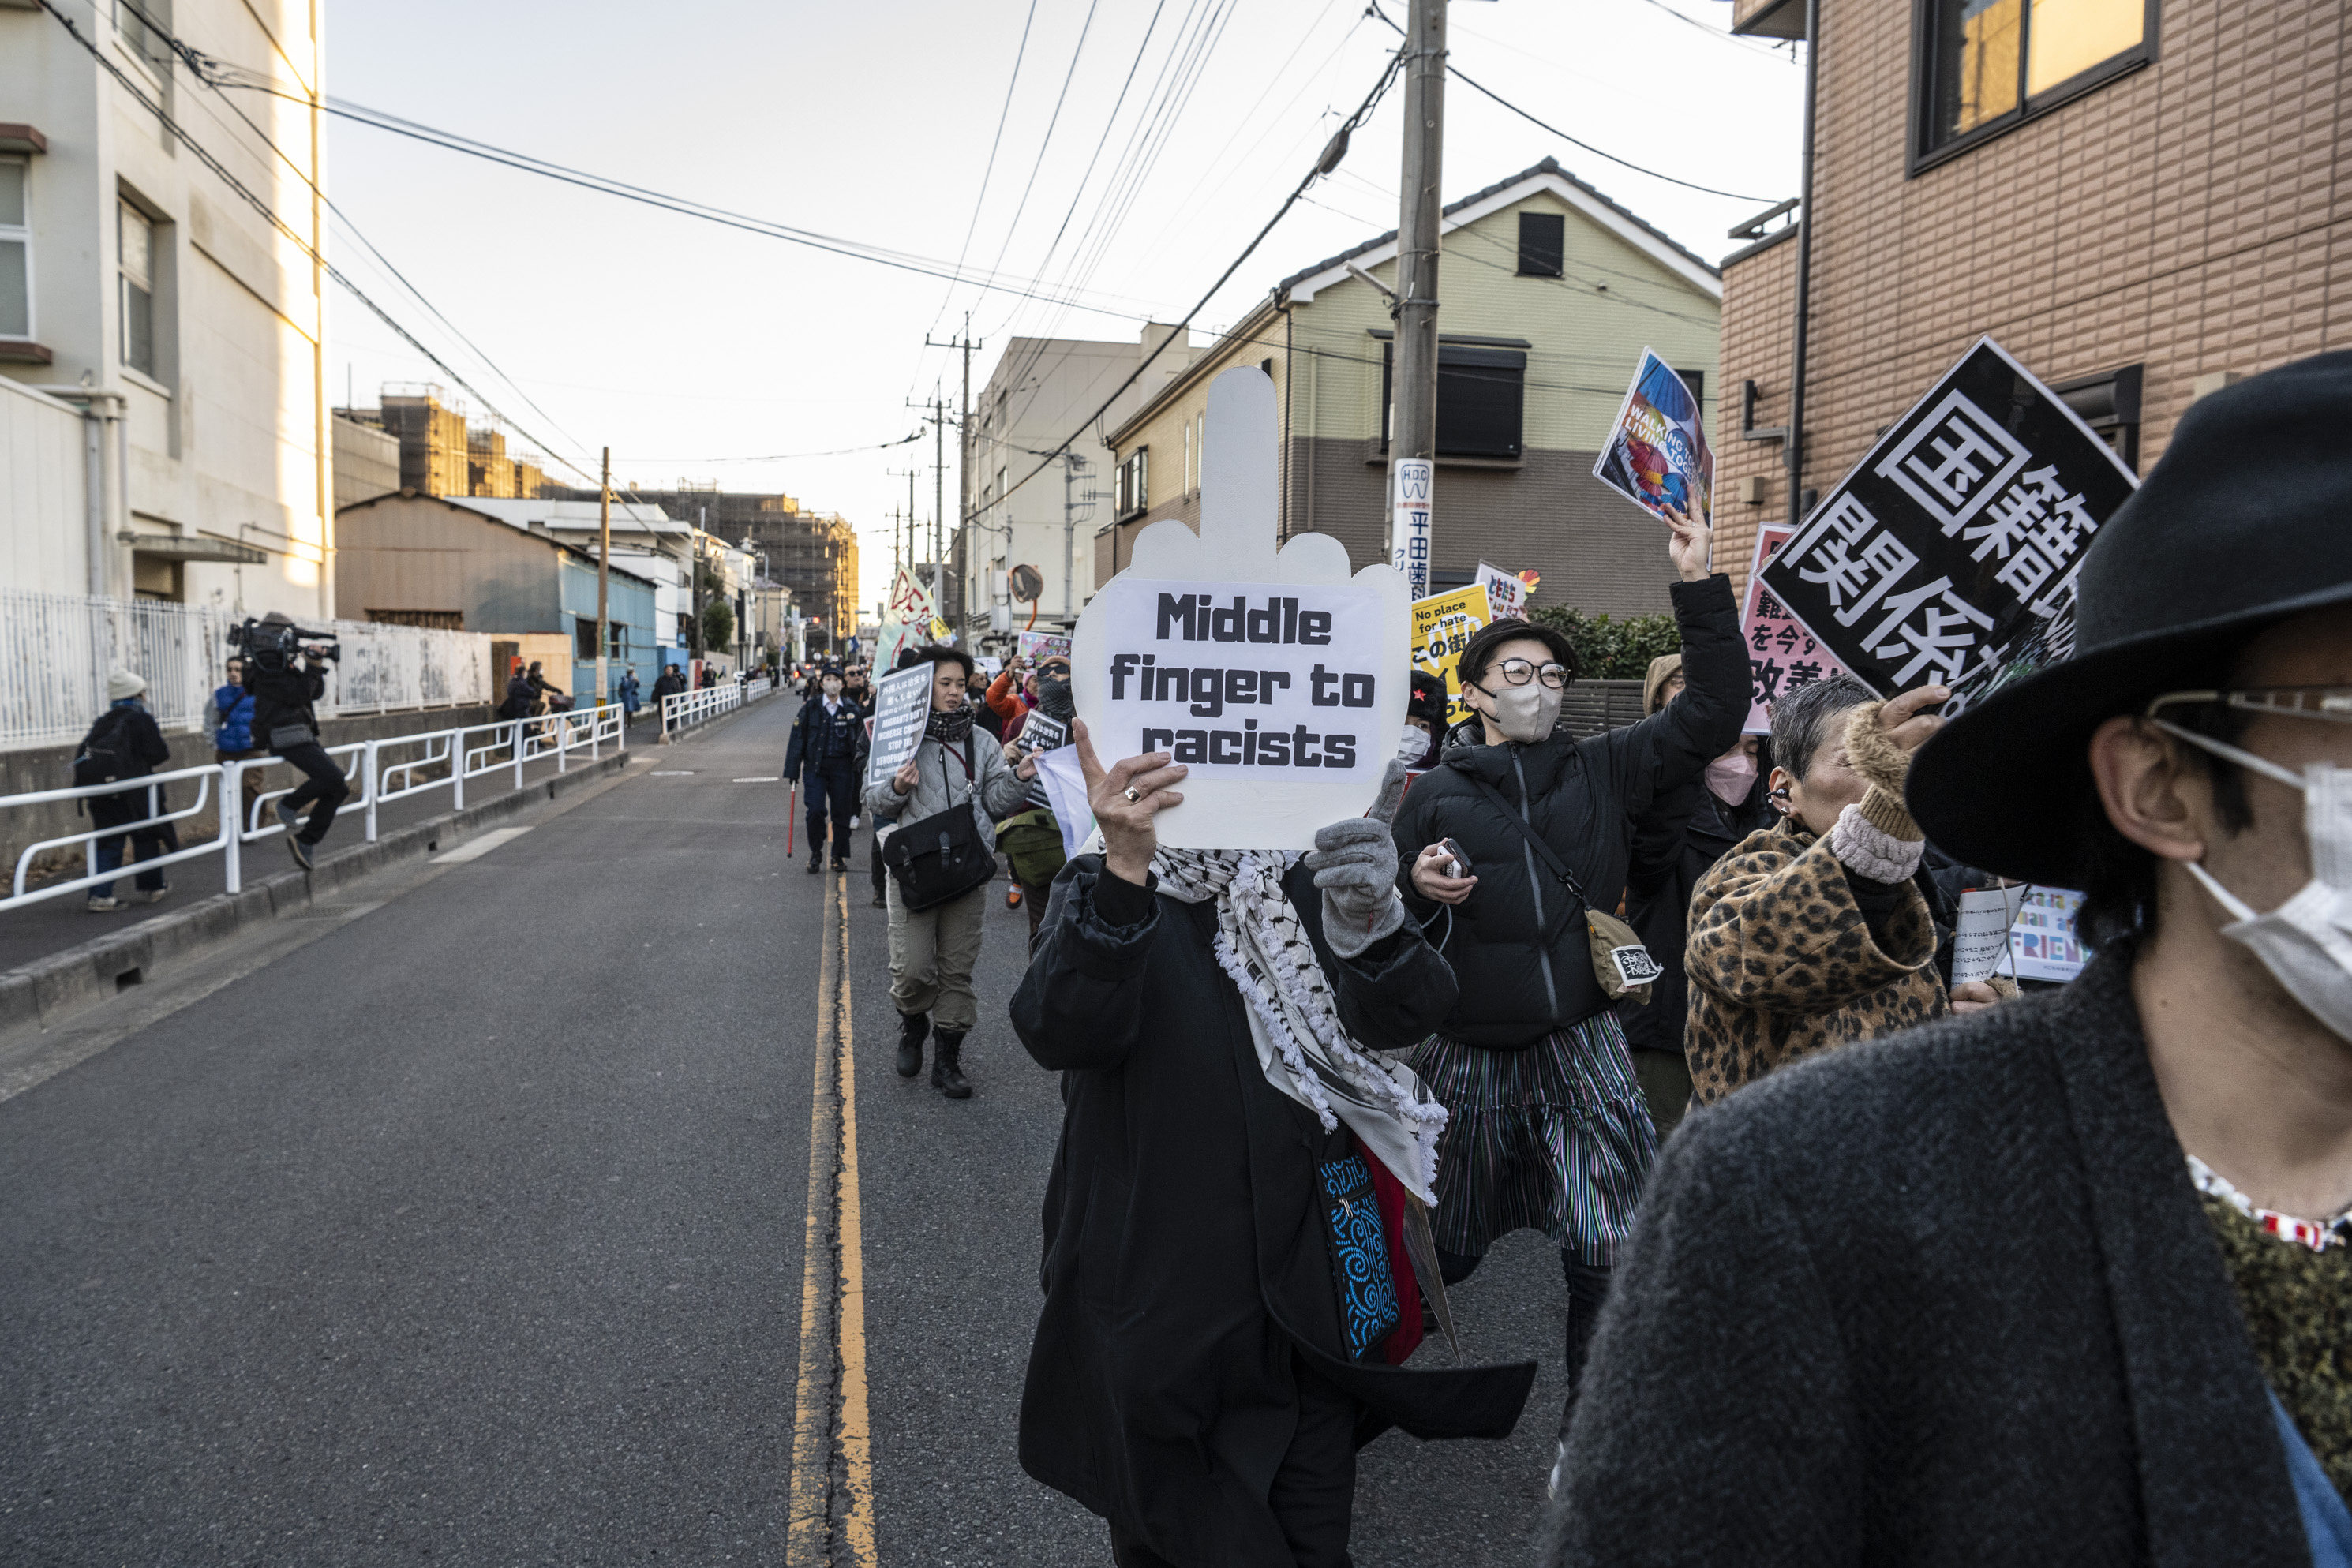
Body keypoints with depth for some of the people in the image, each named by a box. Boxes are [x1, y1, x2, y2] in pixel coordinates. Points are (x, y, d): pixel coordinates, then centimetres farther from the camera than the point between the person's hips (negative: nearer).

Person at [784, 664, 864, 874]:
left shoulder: (852, 709, 4)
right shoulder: (810, 708, 0)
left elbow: (863, 734, 13)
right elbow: (797, 739, 0)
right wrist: (792, 771, -3)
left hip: (842, 768, 1)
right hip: (815, 767, -1)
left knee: (841, 813, 5)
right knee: (815, 811, -10)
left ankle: (839, 856, 19)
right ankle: (815, 853, 9)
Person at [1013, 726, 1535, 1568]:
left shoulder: (1305, 890, 2)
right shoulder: (1100, 894, -7)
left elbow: (1401, 1018, -13)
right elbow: (1061, 1033, -27)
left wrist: (1372, 919, -35)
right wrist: (1123, 870, -42)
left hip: (1309, 1278, 2)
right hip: (1162, 1298, -2)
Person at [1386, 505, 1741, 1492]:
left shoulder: (1604, 770, 7)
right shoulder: (1436, 793, 3)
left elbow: (1714, 710, -1)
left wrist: (1700, 587, -6)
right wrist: (1418, 888, -15)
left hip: (1580, 1045, 1)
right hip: (1468, 1052, -1)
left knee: (1616, 1254, -5)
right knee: (1436, 1246, 13)